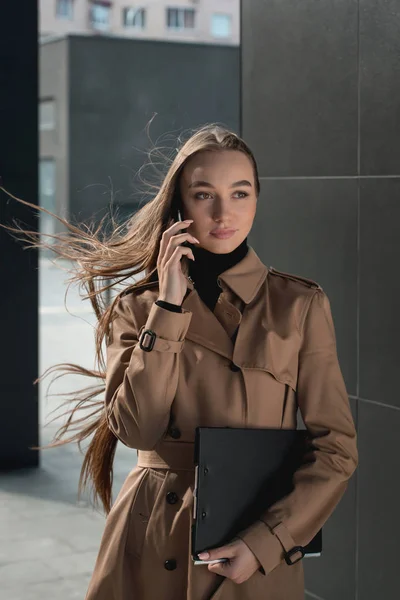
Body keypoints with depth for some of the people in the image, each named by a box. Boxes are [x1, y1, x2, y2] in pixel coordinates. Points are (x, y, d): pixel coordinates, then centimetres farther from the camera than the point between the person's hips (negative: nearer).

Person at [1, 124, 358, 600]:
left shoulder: (299, 305, -3)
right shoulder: (136, 307, 1)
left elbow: (336, 450, -3)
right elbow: (137, 428, -13)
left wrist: (266, 542, -13)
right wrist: (170, 303, -13)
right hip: (149, 551, 1)